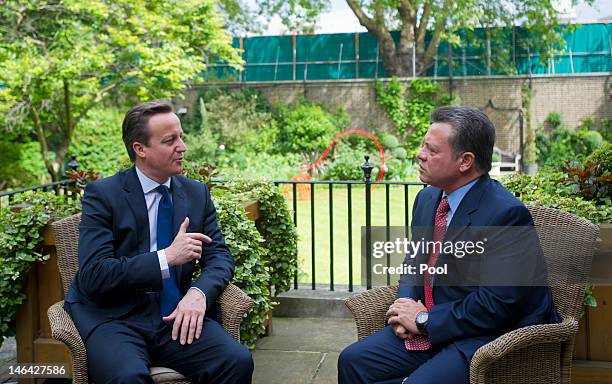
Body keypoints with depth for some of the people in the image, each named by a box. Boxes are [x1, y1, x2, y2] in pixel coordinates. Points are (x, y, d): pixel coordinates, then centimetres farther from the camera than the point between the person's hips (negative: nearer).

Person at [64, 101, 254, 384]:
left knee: (238, 361, -23)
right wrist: (167, 257, -21)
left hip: (176, 316, 4)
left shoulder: (197, 193, 10)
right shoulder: (102, 195, -4)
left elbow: (219, 256, 8)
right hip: (115, 318, -3)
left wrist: (199, 292, -14)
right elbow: (93, 275, -13)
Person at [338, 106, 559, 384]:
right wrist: (406, 305, -4)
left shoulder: (507, 214, -20)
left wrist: (425, 319, -16)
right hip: (426, 328, 8)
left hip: (490, 337, -7)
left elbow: (497, 304, -22)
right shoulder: (427, 197, 6)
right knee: (353, 361, -4)